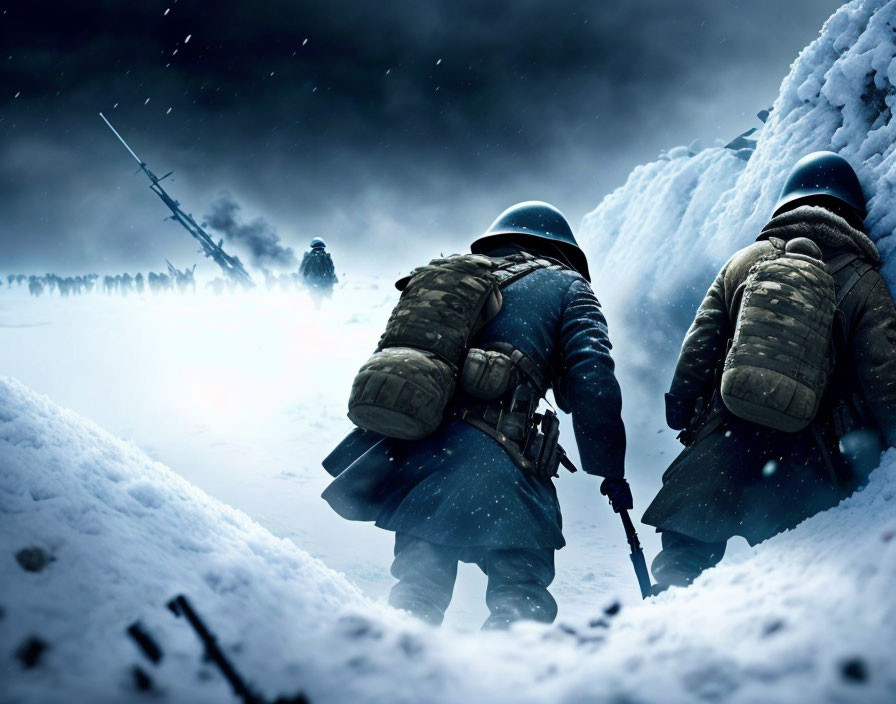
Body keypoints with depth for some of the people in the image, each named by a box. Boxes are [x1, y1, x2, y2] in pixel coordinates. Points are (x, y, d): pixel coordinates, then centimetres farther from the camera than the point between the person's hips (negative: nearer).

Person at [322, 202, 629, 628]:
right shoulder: (564, 285, 15)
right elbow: (592, 380, 1)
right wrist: (611, 470, 5)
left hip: (408, 454, 5)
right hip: (488, 461, -5)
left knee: (419, 585, 17)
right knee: (520, 594, 0)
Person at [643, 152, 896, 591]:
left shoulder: (745, 262, 8)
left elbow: (699, 345, 7)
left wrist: (681, 413, 17)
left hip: (725, 441, 2)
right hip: (806, 463, -1)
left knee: (685, 557, 7)